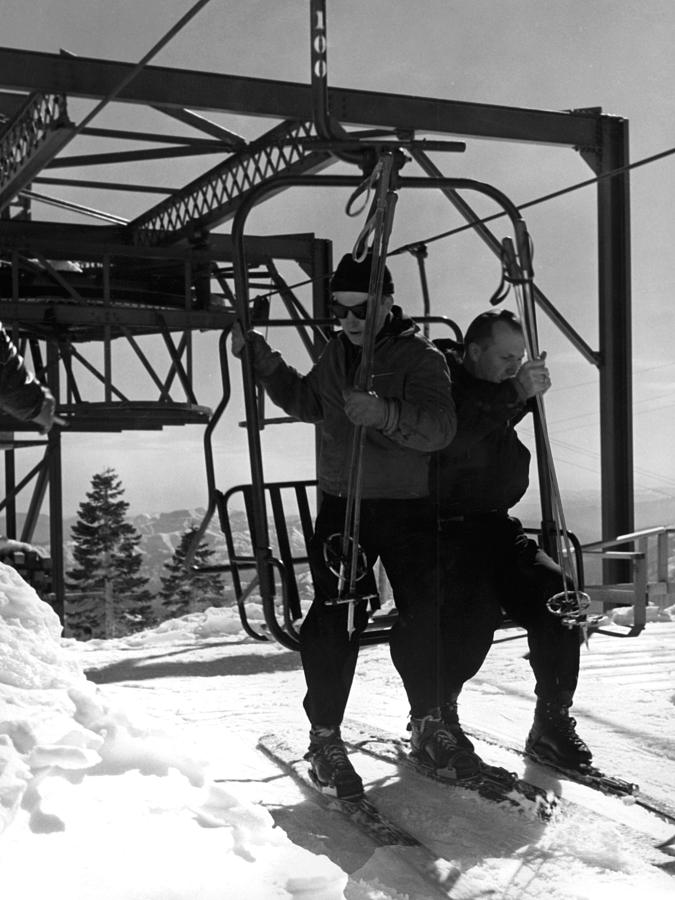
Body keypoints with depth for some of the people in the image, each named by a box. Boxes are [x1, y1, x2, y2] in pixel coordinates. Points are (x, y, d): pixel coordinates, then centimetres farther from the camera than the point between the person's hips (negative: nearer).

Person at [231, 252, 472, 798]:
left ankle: (429, 722, 17)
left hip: (407, 509, -3)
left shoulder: (420, 357, -6)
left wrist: (386, 413, -40)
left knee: (425, 616, -5)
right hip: (341, 507, 3)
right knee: (335, 619, -8)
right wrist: (261, 358, 21)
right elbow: (306, 403, 31)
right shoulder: (336, 354, 12)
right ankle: (325, 737, 1)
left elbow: (440, 426, -23)